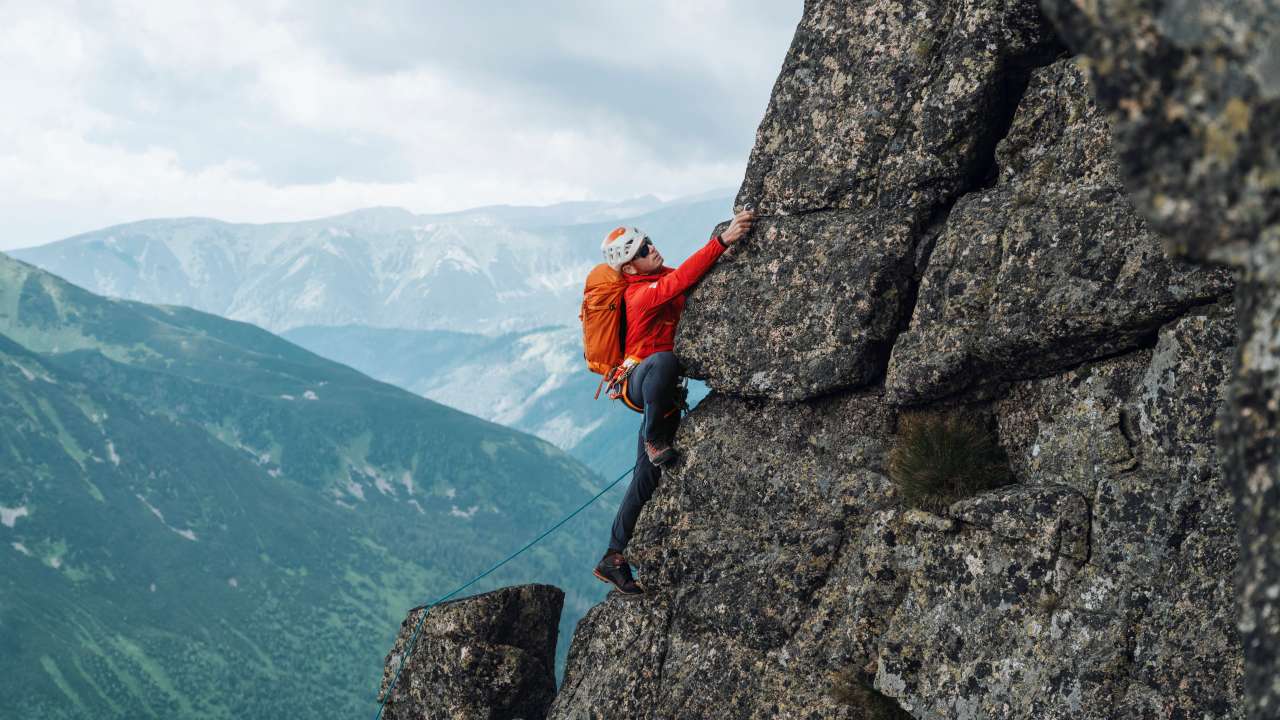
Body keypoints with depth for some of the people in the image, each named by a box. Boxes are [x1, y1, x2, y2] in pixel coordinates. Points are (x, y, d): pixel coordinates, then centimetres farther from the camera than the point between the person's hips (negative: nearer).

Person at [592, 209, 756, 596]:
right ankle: (654, 439, -23)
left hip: (661, 393, 9)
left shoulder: (662, 277, 10)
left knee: (646, 482, 9)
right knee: (664, 359, -44)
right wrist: (722, 241, -46)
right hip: (638, 382, -9)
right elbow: (681, 280, -36)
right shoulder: (642, 294, -19)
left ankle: (614, 560, 17)